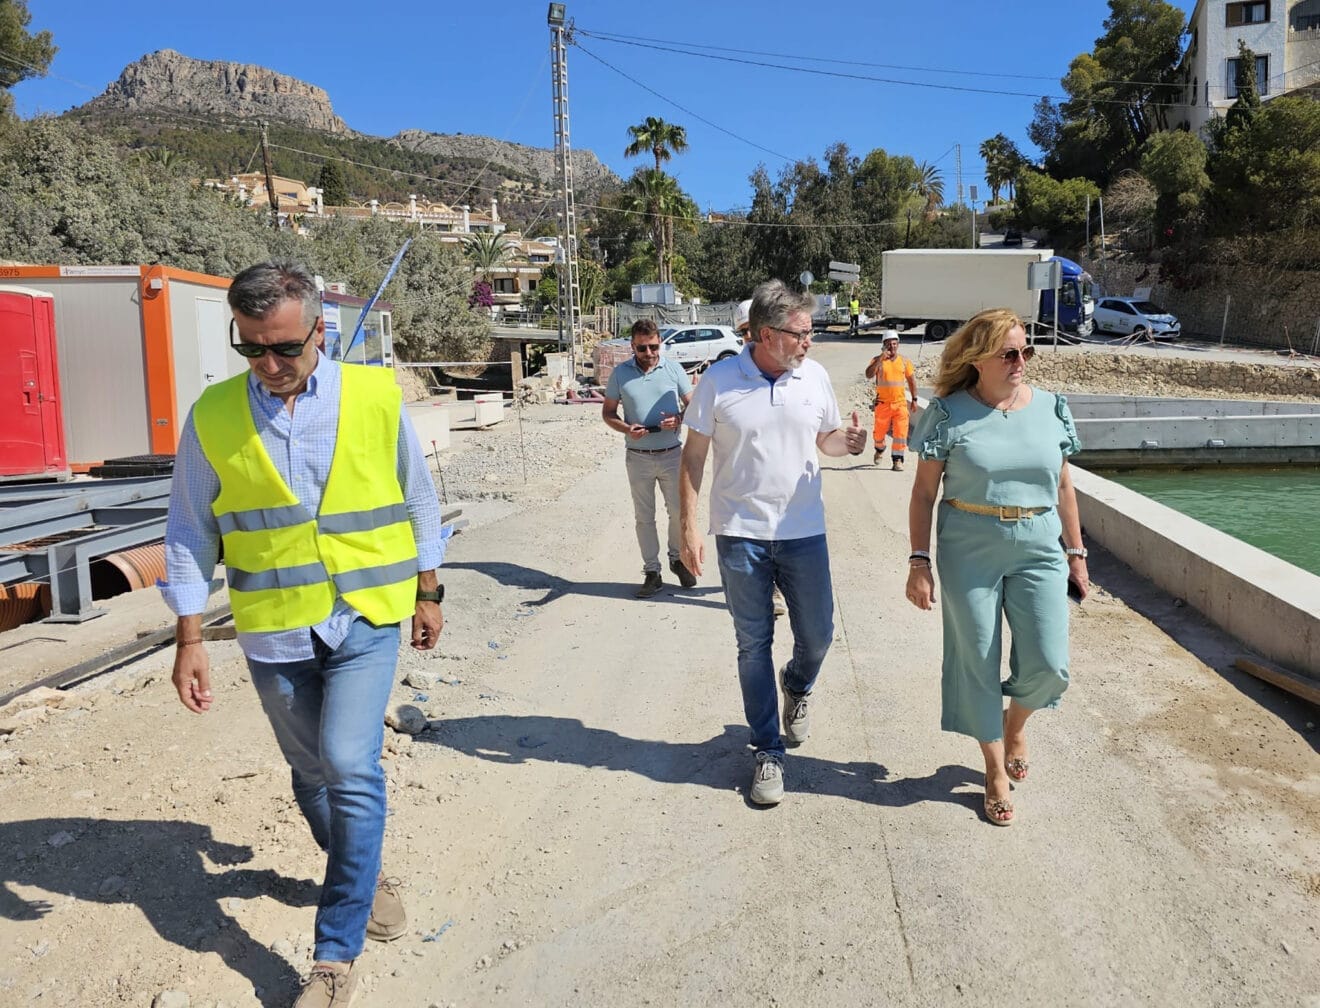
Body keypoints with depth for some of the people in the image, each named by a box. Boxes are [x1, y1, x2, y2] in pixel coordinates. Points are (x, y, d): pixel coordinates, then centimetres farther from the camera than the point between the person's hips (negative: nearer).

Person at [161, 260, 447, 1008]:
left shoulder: (377, 397, -7)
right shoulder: (214, 416, -5)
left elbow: (418, 501, 5)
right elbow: (191, 534, 3)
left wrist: (428, 593, 9)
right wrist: (190, 639, 0)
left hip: (367, 619, -2)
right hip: (275, 633, 2)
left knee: (350, 768, -13)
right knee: (313, 774, 15)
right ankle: (365, 877, 43)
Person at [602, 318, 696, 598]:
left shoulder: (673, 369, -1)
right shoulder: (620, 374, -1)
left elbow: (693, 404, 4)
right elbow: (608, 412, 5)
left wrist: (678, 419, -18)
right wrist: (627, 429, -15)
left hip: (671, 454, 0)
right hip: (638, 457, 0)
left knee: (678, 512, 8)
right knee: (644, 517, 7)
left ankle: (677, 559, 31)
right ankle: (652, 572, 17)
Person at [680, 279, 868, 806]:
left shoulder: (815, 376, 1)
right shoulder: (719, 381, -7)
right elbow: (693, 456, -3)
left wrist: (847, 441, -11)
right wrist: (689, 527, -8)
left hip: (804, 531, 2)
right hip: (740, 534, -2)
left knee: (817, 635, 9)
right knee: (753, 644, 7)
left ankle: (796, 687, 45)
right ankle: (768, 752, 21)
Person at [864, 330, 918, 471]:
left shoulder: (904, 361, 7)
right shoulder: (878, 360, -2)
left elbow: (911, 380, 13)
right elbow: (869, 374, -20)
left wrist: (914, 399, 9)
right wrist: (881, 359, -25)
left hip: (900, 403, 1)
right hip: (883, 404, -1)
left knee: (901, 433, -6)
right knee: (879, 431, 10)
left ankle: (897, 460, 0)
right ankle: (880, 450, 40)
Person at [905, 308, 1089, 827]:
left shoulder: (1051, 408, 3)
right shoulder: (949, 412, -6)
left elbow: (1063, 487, 11)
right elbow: (924, 492, -4)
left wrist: (1076, 553, 11)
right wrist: (919, 561, -8)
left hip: (1039, 550, 2)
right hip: (969, 553, -2)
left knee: (1048, 665, -4)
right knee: (977, 664, 7)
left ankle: (1016, 721, 32)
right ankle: (996, 770, 26)